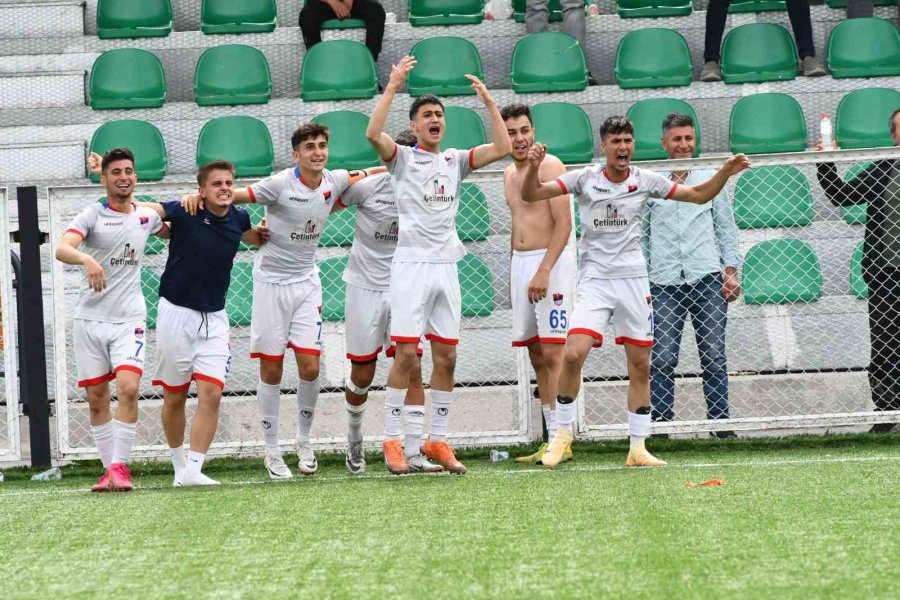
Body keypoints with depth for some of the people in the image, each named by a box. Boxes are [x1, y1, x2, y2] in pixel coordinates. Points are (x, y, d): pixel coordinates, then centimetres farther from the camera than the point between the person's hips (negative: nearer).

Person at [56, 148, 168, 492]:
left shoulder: (147, 216, 9)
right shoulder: (92, 214, -2)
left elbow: (171, 232, 34)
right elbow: (62, 249, -20)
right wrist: (87, 260, -41)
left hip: (129, 319, 1)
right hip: (90, 319, -1)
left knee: (128, 388, -17)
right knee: (96, 397, 3)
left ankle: (120, 466, -13)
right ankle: (109, 467, 13)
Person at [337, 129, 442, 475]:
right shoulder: (368, 187, -12)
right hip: (365, 287, -2)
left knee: (412, 370, -11)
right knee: (362, 376, 6)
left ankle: (413, 453, -13)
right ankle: (354, 443, 32)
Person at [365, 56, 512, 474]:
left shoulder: (455, 161, 14)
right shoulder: (402, 158, 2)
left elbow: (502, 148, 5)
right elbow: (372, 134, -18)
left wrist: (488, 101, 1)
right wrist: (393, 86, -18)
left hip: (446, 266, 5)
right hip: (412, 264, -5)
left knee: (446, 357, 4)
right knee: (406, 354, -9)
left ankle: (438, 441, 12)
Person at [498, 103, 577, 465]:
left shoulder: (549, 166, -8)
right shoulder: (509, 174, 17)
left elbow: (564, 223, -15)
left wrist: (544, 271, -22)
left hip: (551, 260, -8)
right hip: (520, 262, 8)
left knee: (553, 353, -13)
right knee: (537, 357, 6)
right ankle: (551, 440, 9)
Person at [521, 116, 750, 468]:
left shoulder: (645, 181, 2)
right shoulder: (585, 179, -3)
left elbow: (699, 195, 9)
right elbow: (531, 195, -6)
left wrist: (726, 172, -6)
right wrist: (533, 167, -25)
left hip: (633, 280, 2)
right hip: (594, 279, -2)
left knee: (640, 366, 3)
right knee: (573, 354, -18)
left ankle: (638, 449, 11)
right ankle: (562, 434, 1)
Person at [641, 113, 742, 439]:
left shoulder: (711, 179, 12)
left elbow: (726, 228, 15)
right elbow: (641, 234, 14)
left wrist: (731, 271, 6)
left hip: (707, 278, 0)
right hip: (665, 281, 0)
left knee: (714, 356, -2)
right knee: (662, 357, -6)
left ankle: (720, 422, 4)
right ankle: (660, 423, -1)